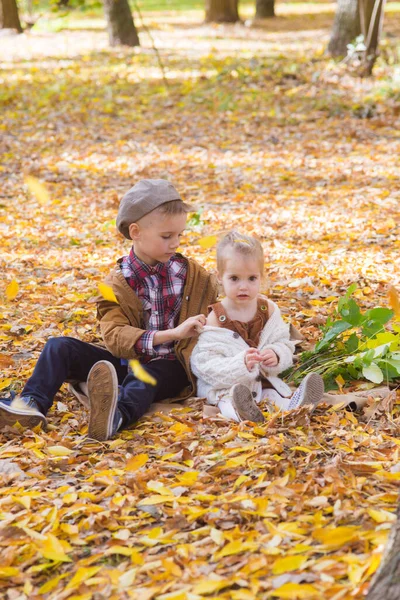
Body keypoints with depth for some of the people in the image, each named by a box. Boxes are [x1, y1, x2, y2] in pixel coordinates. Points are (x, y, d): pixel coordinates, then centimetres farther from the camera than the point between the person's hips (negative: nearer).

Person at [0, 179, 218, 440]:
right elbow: (114, 336, -18)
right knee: (61, 347, -13)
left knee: (142, 378, -38)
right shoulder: (117, 284, -3)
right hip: (126, 361, 3)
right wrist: (171, 333, -28)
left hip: (171, 365, -2)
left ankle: (115, 416, -70)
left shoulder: (193, 274, 4)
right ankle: (31, 404, -31)